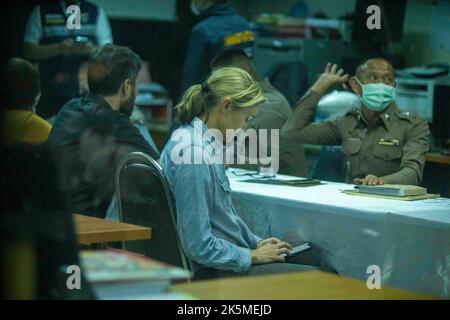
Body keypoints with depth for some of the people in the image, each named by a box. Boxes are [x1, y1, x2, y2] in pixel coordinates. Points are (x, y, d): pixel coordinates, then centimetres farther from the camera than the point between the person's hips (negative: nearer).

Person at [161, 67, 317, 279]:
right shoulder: (195, 153, -24)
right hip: (214, 273, -10)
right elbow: (199, 246, -24)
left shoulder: (205, 142, 8)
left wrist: (256, 243, 15)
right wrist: (253, 256, -12)